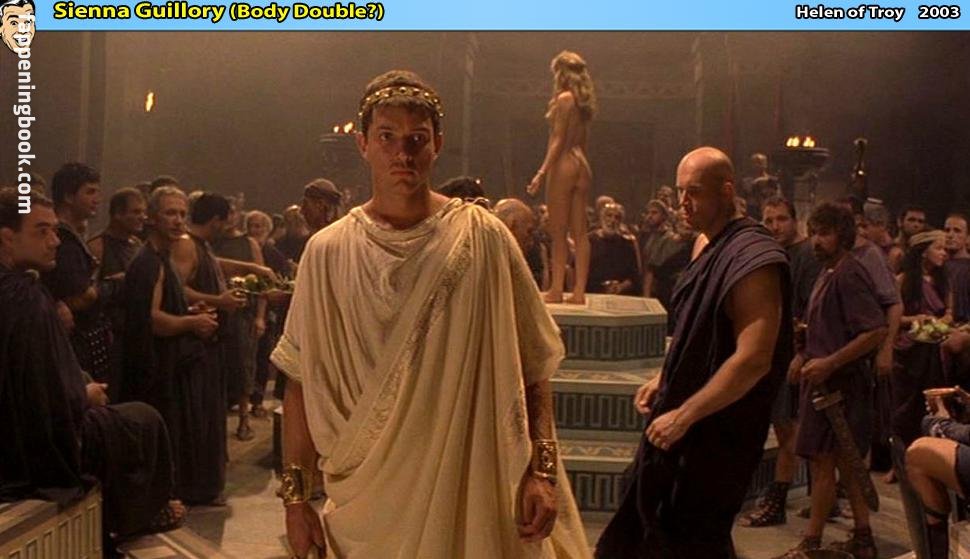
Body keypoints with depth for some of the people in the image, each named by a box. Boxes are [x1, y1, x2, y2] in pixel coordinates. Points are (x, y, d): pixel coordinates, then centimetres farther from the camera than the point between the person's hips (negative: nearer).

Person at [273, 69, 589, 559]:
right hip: (368, 503, 1)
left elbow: (531, 366, -2)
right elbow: (303, 384, 2)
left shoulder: (482, 237, -4)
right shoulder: (328, 252, -1)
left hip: (473, 495, -1)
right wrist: (295, 495, 0)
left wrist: (542, 469, -8)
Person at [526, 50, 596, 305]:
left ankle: (557, 289, 0)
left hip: (564, 164, -8)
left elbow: (558, 140, -14)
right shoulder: (583, 101, 13)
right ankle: (579, 291, 6)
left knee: (558, 232, -3)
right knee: (580, 232, 5)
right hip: (581, 166, 8)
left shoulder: (564, 98, -10)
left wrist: (542, 172, -15)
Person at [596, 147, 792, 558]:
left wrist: (683, 415, -23)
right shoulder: (712, 250, 11)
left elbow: (754, 359, -27)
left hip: (715, 435, -9)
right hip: (682, 428, 9)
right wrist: (663, 380, 10)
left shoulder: (752, 257, -20)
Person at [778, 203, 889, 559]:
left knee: (822, 462, -2)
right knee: (846, 462, 15)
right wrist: (805, 355, 10)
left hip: (838, 382, -10)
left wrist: (829, 363, -24)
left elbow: (877, 330, -23)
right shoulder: (829, 271, 13)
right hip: (828, 380, 10)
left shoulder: (848, 274, -16)